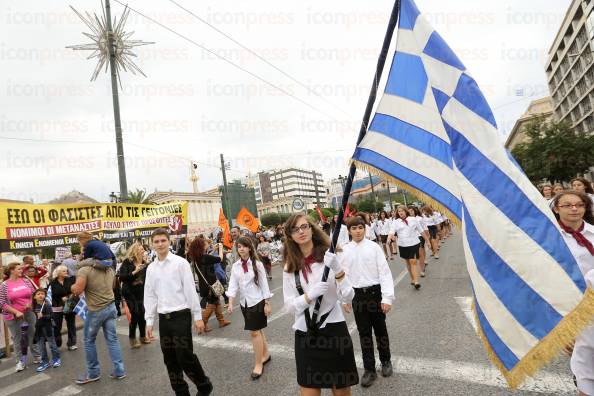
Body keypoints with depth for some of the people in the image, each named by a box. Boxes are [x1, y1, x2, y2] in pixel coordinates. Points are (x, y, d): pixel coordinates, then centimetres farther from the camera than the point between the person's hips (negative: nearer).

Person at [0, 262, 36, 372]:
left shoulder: (26, 281, 1)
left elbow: (34, 294, 8)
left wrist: (30, 303, -10)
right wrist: (16, 312, -15)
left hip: (29, 313, 3)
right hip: (13, 317, -3)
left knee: (33, 335, 11)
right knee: (17, 339, 7)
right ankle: (21, 361, 19)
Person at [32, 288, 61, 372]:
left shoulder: (47, 305, -15)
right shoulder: (34, 306, 2)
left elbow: (50, 316, -20)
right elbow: (34, 316, 16)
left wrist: (43, 316, -34)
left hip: (47, 327, -6)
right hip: (39, 328, 6)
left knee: (51, 343, 6)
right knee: (41, 346, 11)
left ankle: (56, 359, 20)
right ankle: (45, 362, 22)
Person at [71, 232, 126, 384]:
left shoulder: (85, 269, -16)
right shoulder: (109, 266, 7)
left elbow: (77, 290, -19)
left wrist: (72, 286, 1)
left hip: (96, 310, -6)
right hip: (111, 305, 6)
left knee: (89, 341, 13)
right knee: (112, 339, 11)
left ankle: (93, 373, 23)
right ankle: (119, 371, 14)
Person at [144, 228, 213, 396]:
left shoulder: (180, 263, -8)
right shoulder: (151, 268, 7)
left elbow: (190, 290, -8)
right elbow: (149, 296, 12)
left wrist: (198, 316, -9)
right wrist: (149, 321, 9)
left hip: (181, 316, -5)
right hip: (163, 318, 5)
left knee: (185, 357, -4)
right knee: (170, 360, 12)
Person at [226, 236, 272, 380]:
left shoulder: (257, 264, -10)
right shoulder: (235, 266, 1)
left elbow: (264, 284, -8)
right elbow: (233, 285, -1)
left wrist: (267, 303, -8)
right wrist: (230, 303, -11)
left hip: (257, 301, -5)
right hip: (244, 302, 5)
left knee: (255, 332, -4)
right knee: (257, 330, 17)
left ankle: (258, 364, 8)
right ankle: (265, 354, 35)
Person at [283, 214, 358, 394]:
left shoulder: (329, 257, -8)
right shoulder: (290, 267, 1)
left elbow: (348, 298, -10)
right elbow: (289, 305, -2)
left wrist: (338, 271, -27)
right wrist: (310, 295, -20)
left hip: (333, 330, -2)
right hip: (305, 335, 2)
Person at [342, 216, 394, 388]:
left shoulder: (374, 247, -9)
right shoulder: (345, 251, -2)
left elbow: (384, 272, -9)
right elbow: (344, 274, 5)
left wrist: (387, 297, -13)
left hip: (375, 292, -1)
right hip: (357, 294, 2)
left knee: (380, 330, 16)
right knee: (364, 333, 11)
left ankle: (385, 361, 39)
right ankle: (369, 369, 25)